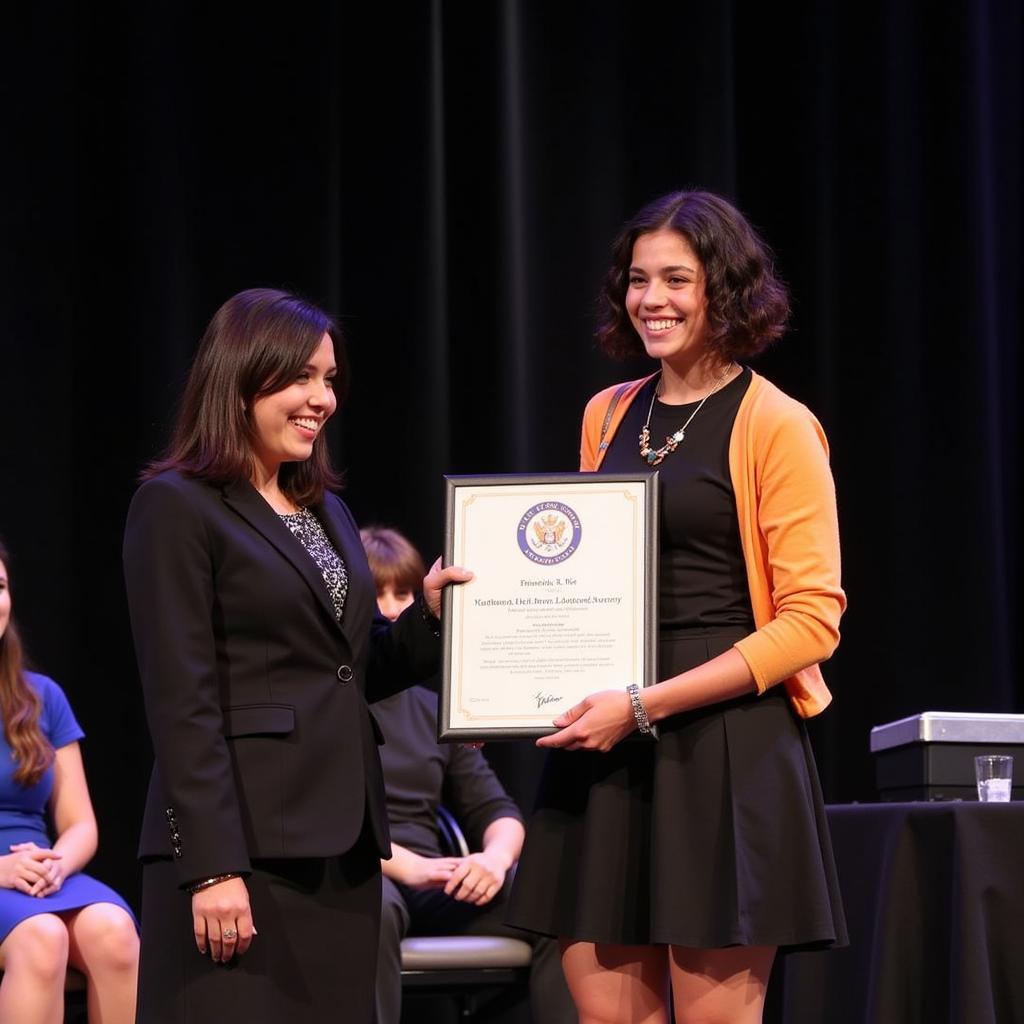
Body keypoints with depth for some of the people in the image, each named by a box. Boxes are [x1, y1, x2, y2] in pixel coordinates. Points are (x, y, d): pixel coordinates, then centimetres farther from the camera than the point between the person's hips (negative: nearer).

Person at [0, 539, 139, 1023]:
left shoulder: (42, 697, 15)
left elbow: (80, 824, 14)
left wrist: (56, 865, -11)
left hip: (41, 878, 4)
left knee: (113, 929, -31)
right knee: (40, 936, -37)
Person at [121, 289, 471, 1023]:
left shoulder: (328, 513, 18)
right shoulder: (177, 507, -5)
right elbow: (181, 703, -12)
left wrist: (429, 612, 3)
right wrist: (213, 867, -19)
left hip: (343, 839, 8)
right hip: (246, 838, -8)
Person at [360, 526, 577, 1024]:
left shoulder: (433, 706, 22)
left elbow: (495, 810, 18)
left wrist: (496, 857, -7)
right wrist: (401, 864, -19)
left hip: (433, 884, 5)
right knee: (373, 907, -41)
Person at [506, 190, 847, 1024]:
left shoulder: (775, 425, -5)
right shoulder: (609, 416, 14)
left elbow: (812, 620, -10)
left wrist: (647, 705, -15)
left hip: (726, 750, -6)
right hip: (604, 753, 6)